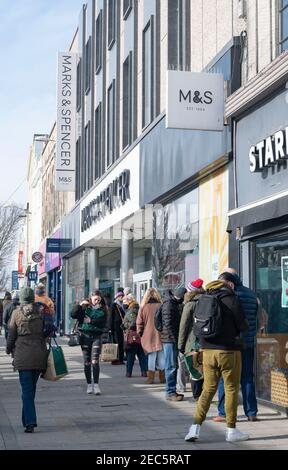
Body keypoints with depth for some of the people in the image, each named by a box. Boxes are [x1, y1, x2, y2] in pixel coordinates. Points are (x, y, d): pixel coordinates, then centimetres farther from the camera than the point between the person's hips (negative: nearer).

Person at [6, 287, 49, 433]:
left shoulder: (17, 313, -2)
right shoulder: (41, 311, 0)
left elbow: (11, 334, 4)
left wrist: (9, 349, 20)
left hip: (22, 354, -2)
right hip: (39, 353, 2)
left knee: (26, 388, -3)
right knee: (32, 387, 16)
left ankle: (30, 422, -13)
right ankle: (27, 418, 26)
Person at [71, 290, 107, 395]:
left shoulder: (102, 309, 6)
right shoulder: (84, 307, 4)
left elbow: (103, 323, -3)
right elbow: (73, 315, -8)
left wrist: (91, 321, -10)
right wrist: (79, 304, -17)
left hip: (97, 336, 0)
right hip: (85, 335, 0)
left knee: (95, 361, -10)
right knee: (87, 362, 5)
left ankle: (96, 385, -9)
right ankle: (89, 384, 14)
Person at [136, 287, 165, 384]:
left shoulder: (143, 307, -4)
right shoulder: (161, 306, -3)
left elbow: (139, 323, 1)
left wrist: (140, 333, 11)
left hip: (149, 336, 0)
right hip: (160, 335, 0)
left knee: (151, 357, 5)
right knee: (161, 357, 9)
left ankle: (151, 378, 5)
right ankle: (162, 378, 13)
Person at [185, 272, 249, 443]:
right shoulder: (232, 298, -9)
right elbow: (243, 325, -7)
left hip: (208, 350, 5)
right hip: (229, 350, -5)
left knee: (208, 389, 10)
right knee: (231, 390, 6)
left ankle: (196, 426, 1)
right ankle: (231, 430, 12)